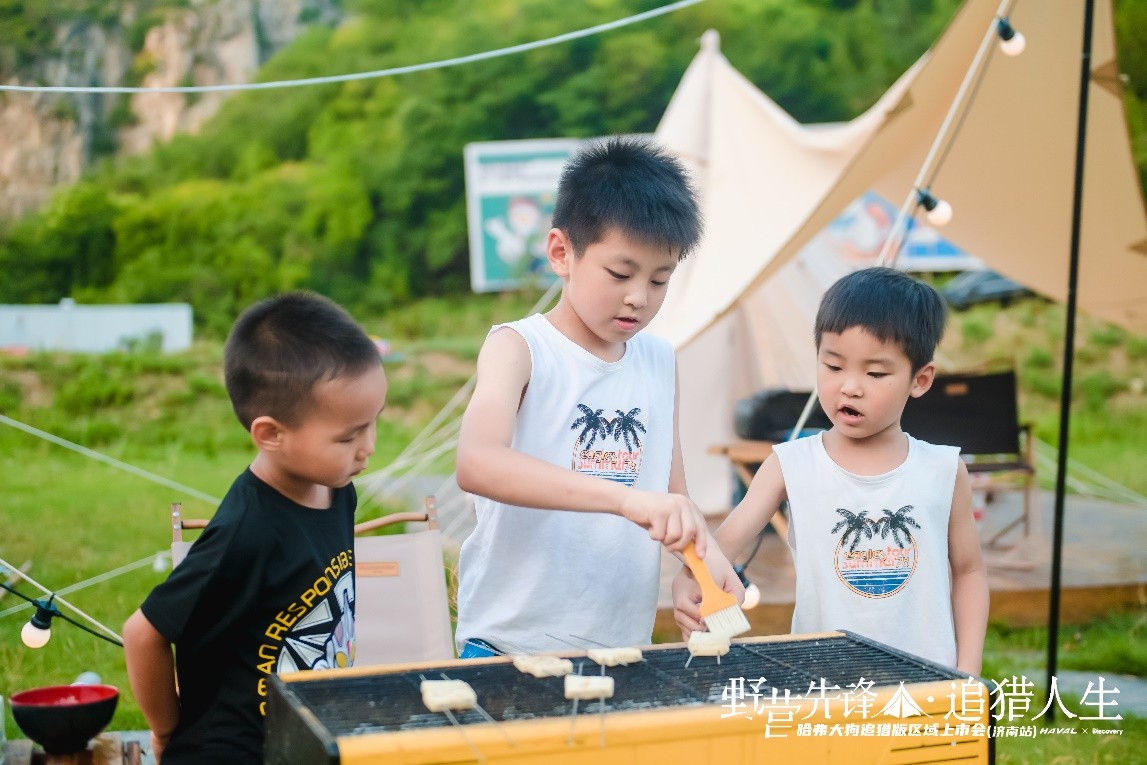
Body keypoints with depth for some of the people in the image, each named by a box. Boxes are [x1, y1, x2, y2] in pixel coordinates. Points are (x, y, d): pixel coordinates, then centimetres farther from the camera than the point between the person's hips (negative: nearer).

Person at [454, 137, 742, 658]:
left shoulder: (660, 361, 8)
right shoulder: (519, 348, -9)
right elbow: (476, 464, -27)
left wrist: (708, 558, -5)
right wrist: (626, 497, -37)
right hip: (510, 646, -4)